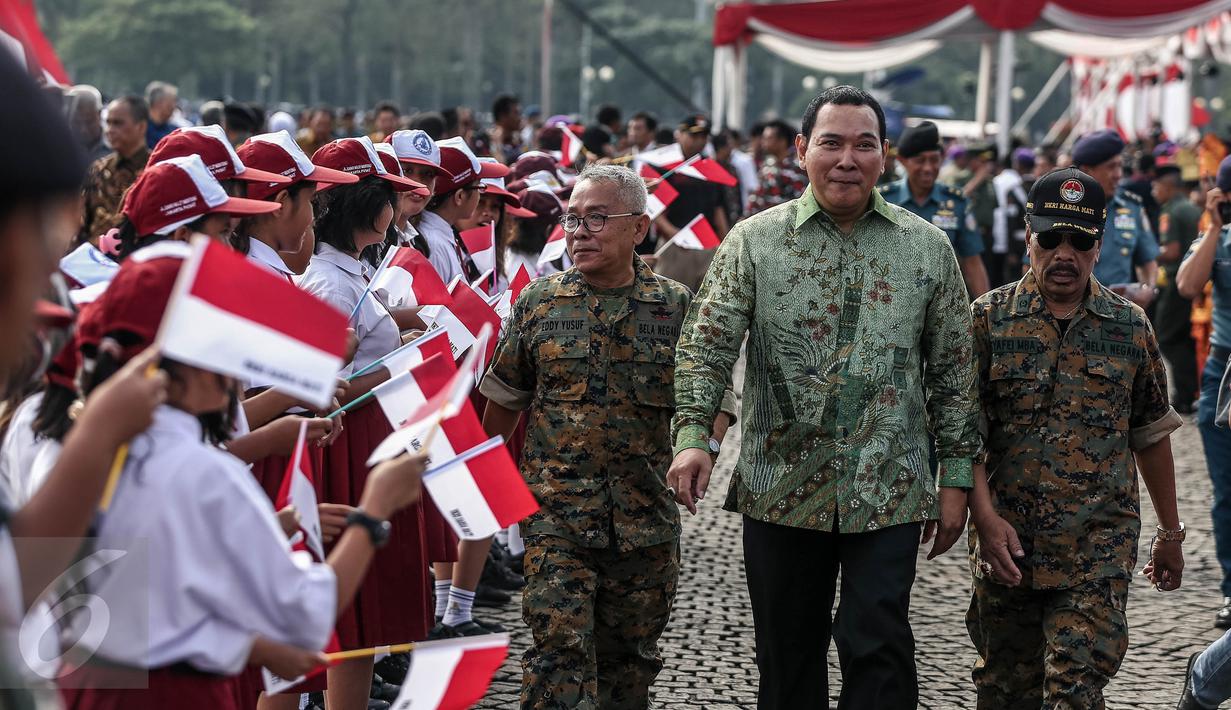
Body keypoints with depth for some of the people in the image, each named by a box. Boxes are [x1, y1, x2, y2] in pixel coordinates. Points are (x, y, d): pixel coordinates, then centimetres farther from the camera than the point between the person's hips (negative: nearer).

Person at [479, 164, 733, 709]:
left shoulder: (677, 307, 2)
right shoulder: (538, 303, 3)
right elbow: (503, 403, 13)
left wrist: (701, 449, -8)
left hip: (647, 518, 1)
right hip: (555, 517, -1)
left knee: (629, 662, 11)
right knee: (558, 652, -12)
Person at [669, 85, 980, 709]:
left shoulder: (928, 248, 4)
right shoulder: (754, 241, 2)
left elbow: (953, 372, 7)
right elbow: (706, 345, -4)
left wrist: (956, 478, 5)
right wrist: (692, 435, -20)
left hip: (888, 492, 0)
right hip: (781, 488, 1)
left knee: (879, 652, -5)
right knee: (787, 657, 10)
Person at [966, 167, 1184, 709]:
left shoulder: (1131, 328, 5)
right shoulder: (988, 320, 0)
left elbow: (1151, 435, 13)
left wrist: (1170, 533, 16)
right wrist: (985, 518, -15)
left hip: (1098, 552, 0)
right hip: (1005, 543, 0)